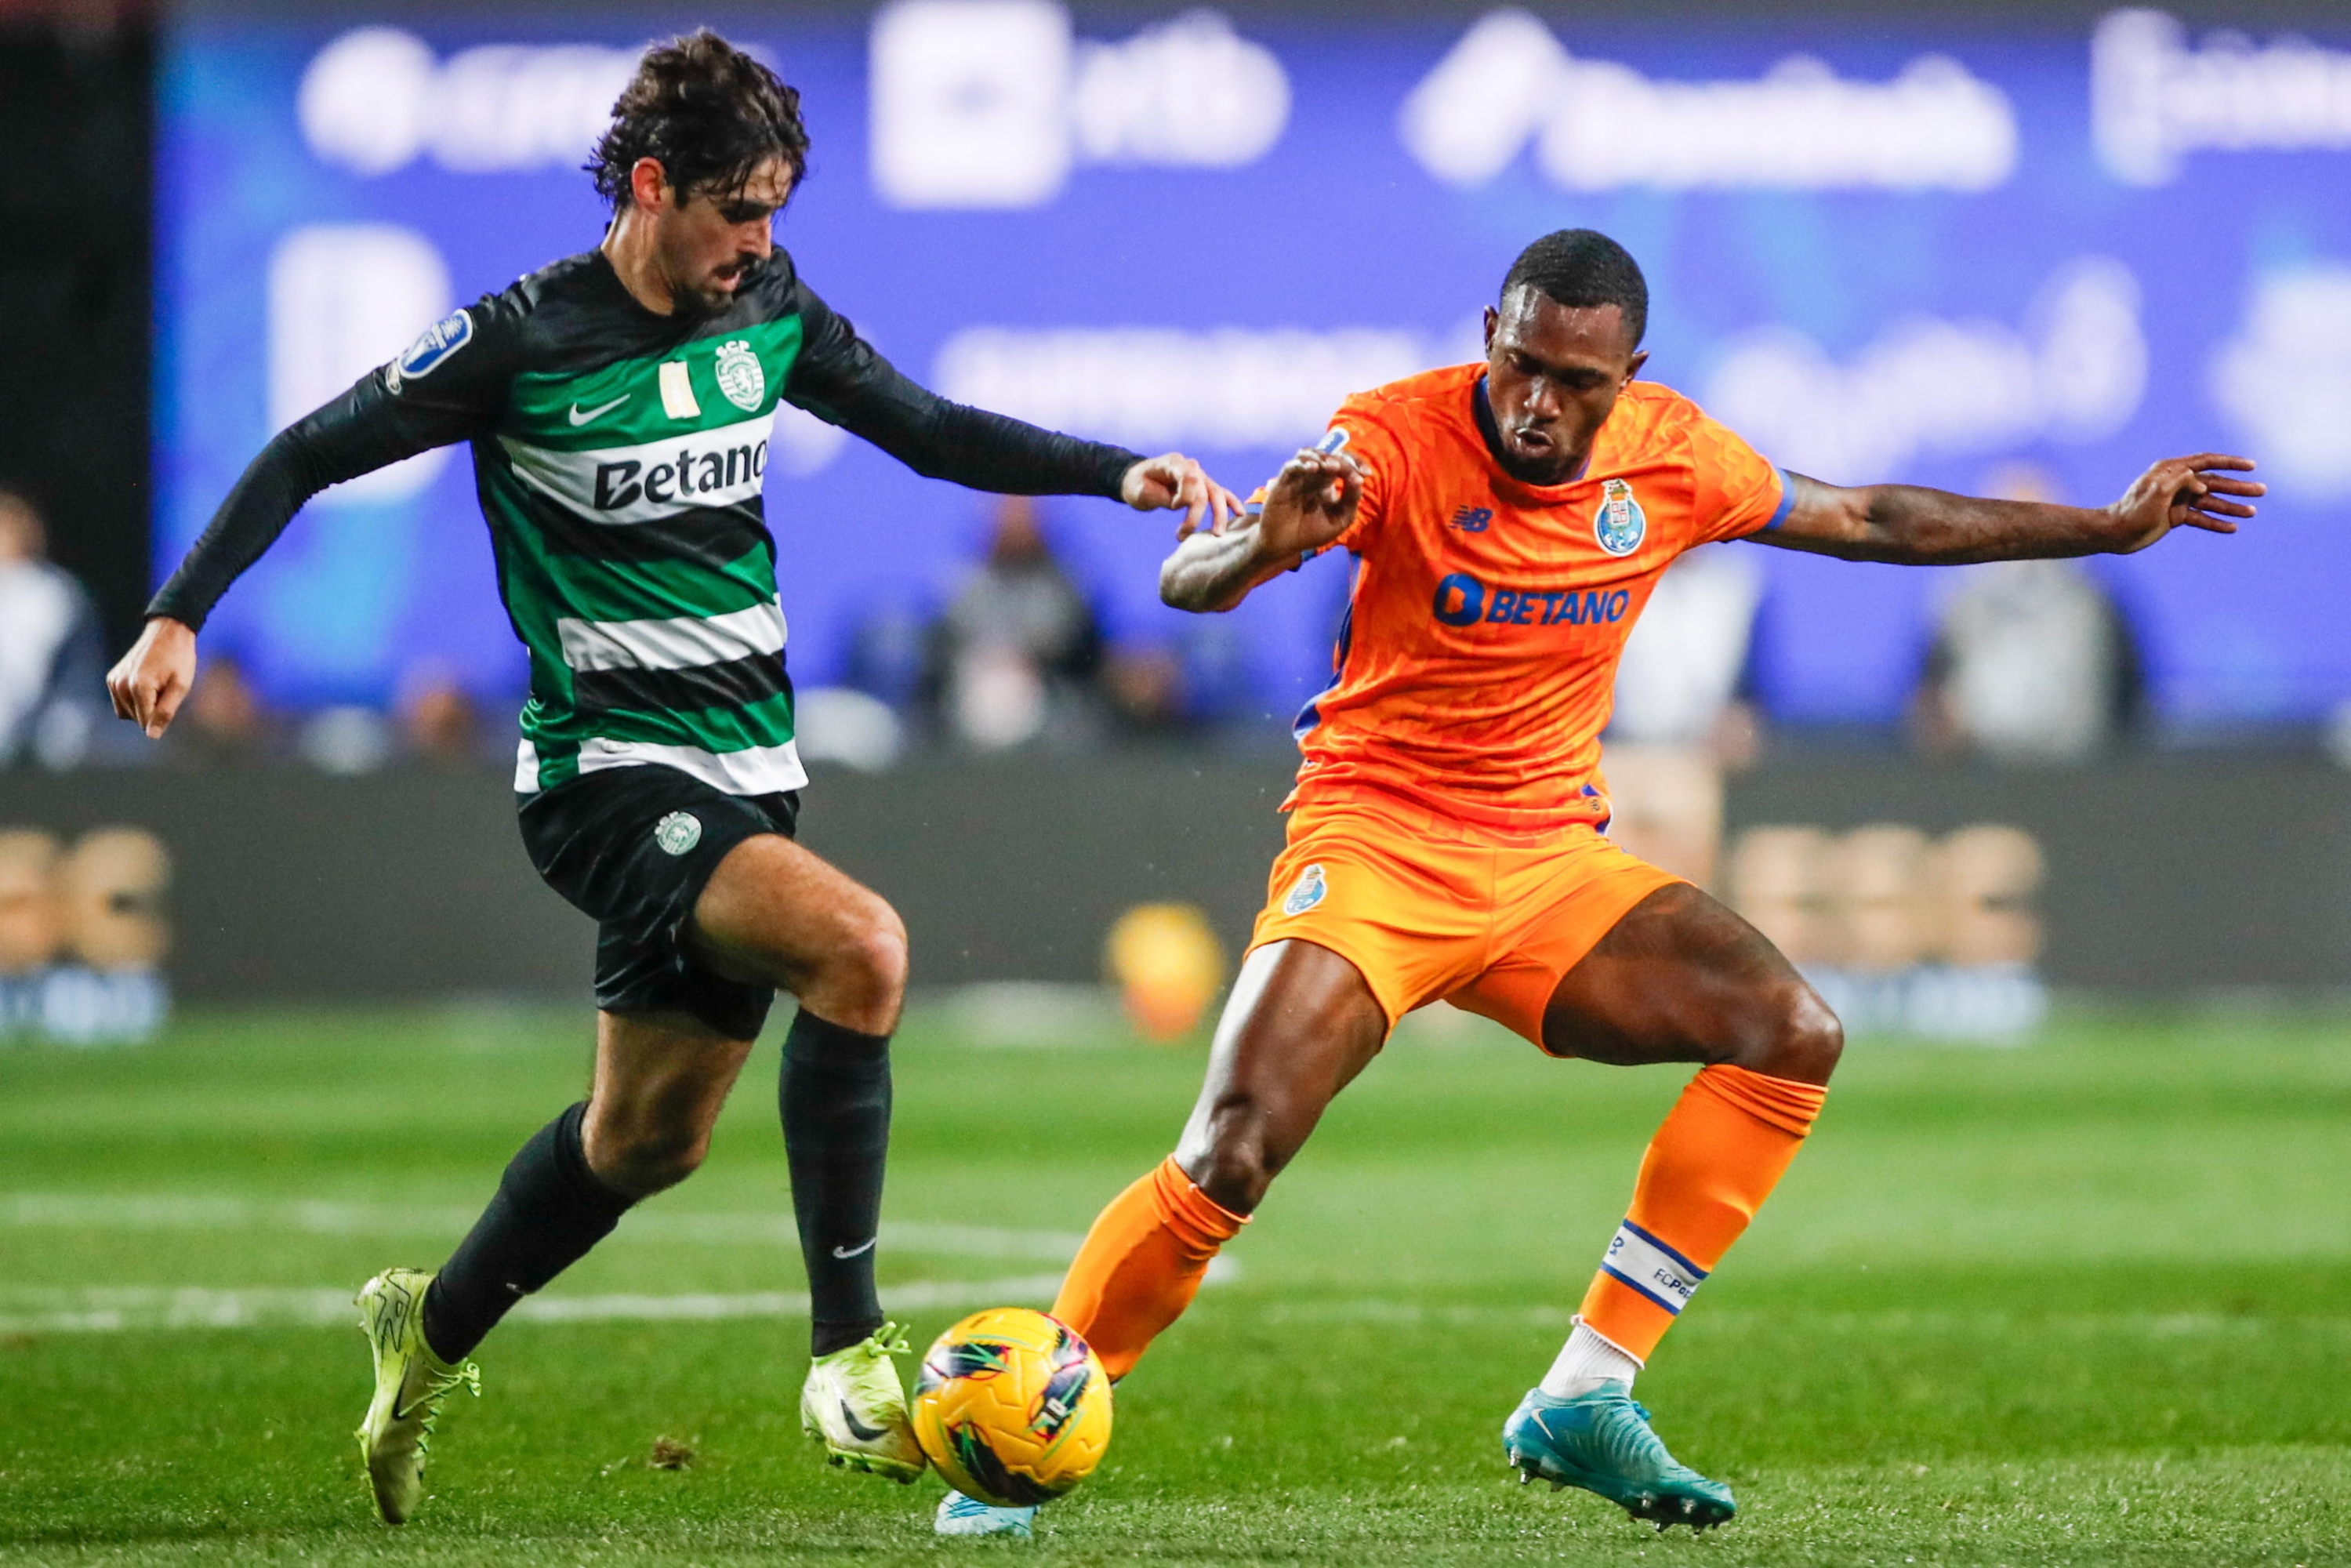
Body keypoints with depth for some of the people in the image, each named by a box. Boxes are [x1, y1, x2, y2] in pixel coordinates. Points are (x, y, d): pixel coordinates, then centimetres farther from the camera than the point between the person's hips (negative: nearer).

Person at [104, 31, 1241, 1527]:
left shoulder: (769, 312, 4)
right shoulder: (522, 341, -12)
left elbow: (930, 430, 15)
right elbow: (307, 457, -2)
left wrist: (1118, 472, 2)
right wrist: (177, 619, -8)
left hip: (747, 772, 7)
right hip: (608, 772, -7)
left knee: (650, 1134, 15)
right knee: (860, 944, -29)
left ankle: (432, 1328, 41)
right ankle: (848, 1354, -24)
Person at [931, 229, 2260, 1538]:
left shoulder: (1672, 456, 0)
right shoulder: (1397, 438, -15)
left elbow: (1870, 521, 16)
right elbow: (1187, 583, -24)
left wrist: (2109, 527, 20)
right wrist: (1265, 544, -49)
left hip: (1550, 862, 5)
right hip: (1376, 841, -5)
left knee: (1794, 1035, -12)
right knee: (1229, 1160, -22)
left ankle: (1585, 1403, -8)